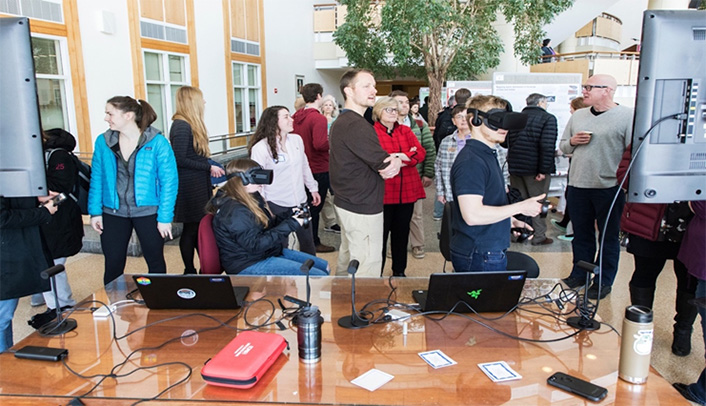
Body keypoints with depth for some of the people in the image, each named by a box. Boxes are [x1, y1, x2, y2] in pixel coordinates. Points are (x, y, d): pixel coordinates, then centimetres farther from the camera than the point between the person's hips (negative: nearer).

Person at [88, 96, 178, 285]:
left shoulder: (157, 142, -12)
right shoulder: (103, 142, -1)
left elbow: (169, 181, -10)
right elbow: (97, 179, 7)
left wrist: (165, 217, -12)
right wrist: (95, 211, 2)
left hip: (148, 212, -2)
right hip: (113, 213, 3)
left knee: (155, 261, 13)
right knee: (113, 265, 10)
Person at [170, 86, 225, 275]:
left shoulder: (190, 125, 12)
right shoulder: (182, 126, -15)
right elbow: (179, 160, -20)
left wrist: (210, 167, 7)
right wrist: (208, 167, -15)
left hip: (198, 186, 9)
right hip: (190, 188, -9)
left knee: (199, 227, 12)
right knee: (192, 228, 1)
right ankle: (190, 272, 14)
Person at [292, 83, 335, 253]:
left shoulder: (297, 116, 4)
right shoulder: (319, 118, -20)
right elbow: (320, 144, -29)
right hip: (319, 169, -7)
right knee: (315, 207, 4)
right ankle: (314, 242, 15)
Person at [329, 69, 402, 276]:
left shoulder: (341, 121, 14)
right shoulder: (357, 125, -20)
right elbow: (383, 163, -22)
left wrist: (390, 163, -10)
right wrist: (397, 160, -2)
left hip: (346, 203, 11)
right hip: (363, 208, -11)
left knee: (347, 258, 21)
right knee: (368, 266, -3)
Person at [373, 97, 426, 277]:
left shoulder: (405, 131, 13)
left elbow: (421, 152, 2)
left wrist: (403, 157, -14)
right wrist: (393, 159, -18)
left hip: (407, 191, 5)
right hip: (383, 192, -5)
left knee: (402, 232, 15)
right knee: (381, 232, 2)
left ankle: (399, 270, 29)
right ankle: (376, 273, 16)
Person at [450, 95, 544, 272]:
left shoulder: (488, 155, 13)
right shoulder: (471, 161, -19)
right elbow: (472, 215, -28)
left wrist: (511, 220, 11)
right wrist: (520, 207, -19)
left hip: (492, 252, 10)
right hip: (478, 257, -10)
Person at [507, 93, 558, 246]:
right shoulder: (548, 118, -9)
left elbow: (508, 142, 11)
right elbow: (547, 146, -19)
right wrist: (544, 170, -19)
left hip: (515, 167, 5)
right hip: (535, 168, -5)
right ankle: (539, 236, 10)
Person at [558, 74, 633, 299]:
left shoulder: (627, 116, -7)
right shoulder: (578, 116, 11)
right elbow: (563, 146, 17)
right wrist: (573, 141, -5)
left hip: (610, 188, -5)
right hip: (578, 186, 5)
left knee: (609, 236, 8)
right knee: (581, 234, 15)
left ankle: (604, 280, 20)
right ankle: (579, 274, 28)